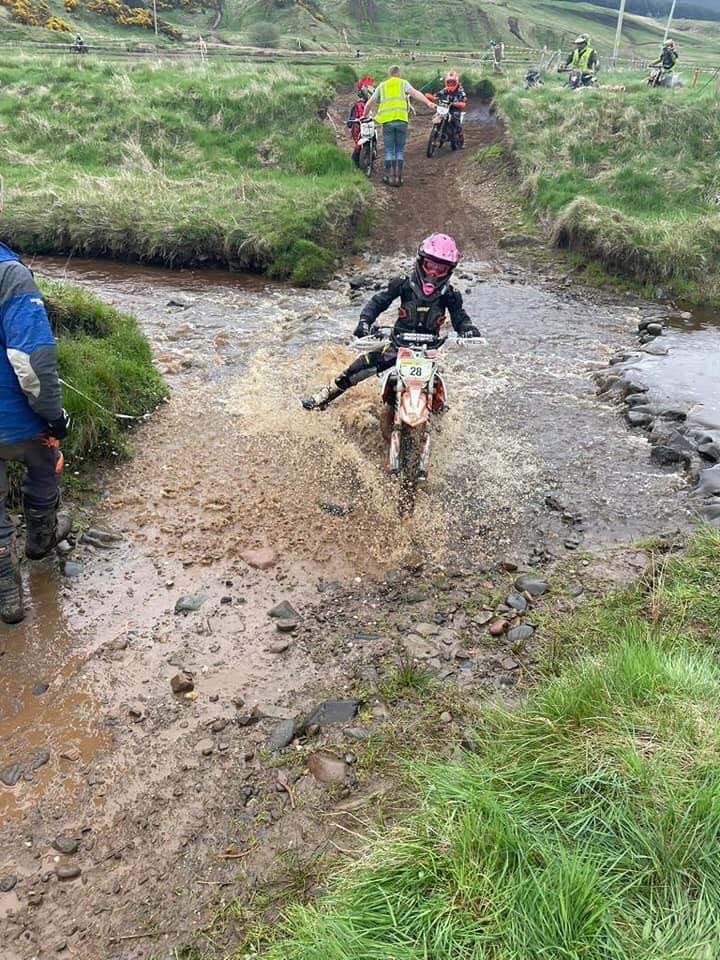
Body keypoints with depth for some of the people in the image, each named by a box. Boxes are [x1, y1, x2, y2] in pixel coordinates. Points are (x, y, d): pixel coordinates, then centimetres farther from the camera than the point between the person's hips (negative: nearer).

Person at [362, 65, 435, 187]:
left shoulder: (381, 86, 19)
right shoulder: (403, 83, 12)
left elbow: (370, 103, 21)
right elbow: (415, 93, -5)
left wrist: (365, 115, 37)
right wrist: (428, 102, -14)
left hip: (387, 120, 1)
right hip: (401, 120, -1)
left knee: (389, 150, 7)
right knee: (400, 150, 8)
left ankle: (389, 177, 5)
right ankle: (398, 177, 4)